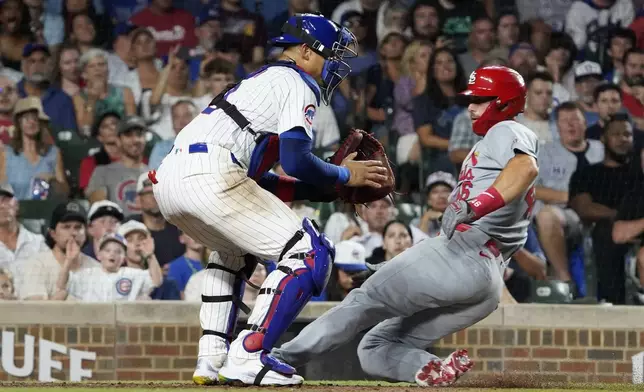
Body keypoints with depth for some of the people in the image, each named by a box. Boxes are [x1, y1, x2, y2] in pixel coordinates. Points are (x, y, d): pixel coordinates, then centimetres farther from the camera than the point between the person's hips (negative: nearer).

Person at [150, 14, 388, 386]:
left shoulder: (262, 80, 34)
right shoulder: (298, 83, 6)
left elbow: (256, 180, 31)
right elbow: (297, 161, -8)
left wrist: (332, 189, 27)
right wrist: (344, 176, 9)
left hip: (167, 180, 10)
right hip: (209, 175, -9)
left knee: (235, 251, 36)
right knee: (309, 254, -5)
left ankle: (212, 358, 22)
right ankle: (247, 357, -13)